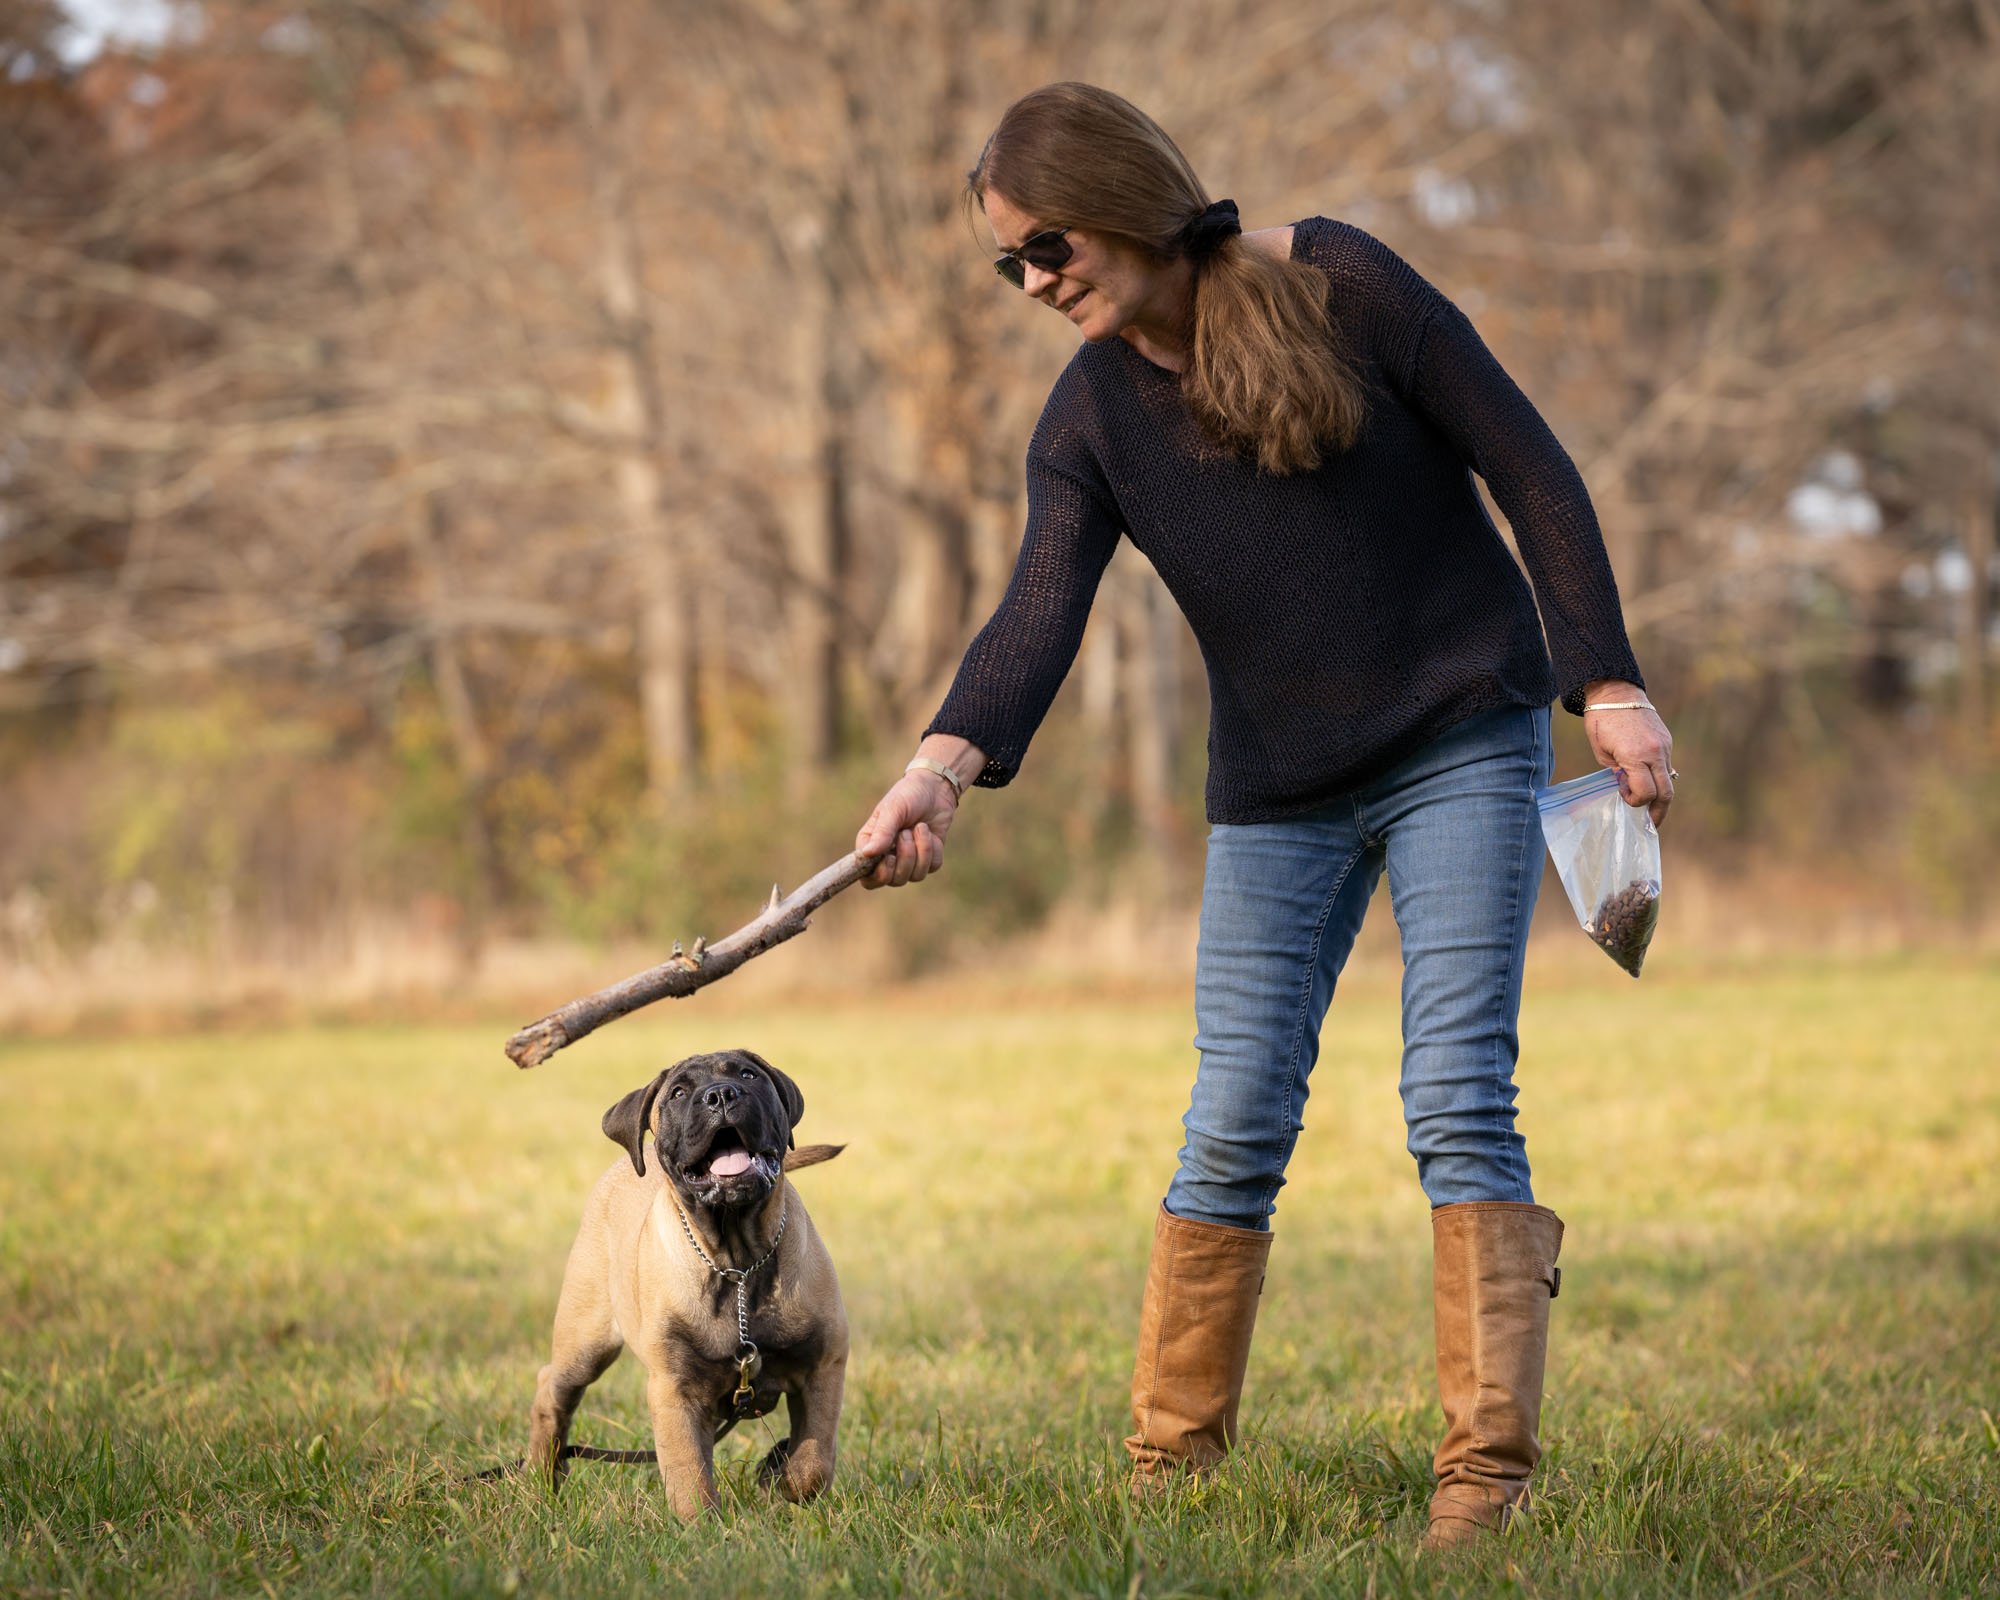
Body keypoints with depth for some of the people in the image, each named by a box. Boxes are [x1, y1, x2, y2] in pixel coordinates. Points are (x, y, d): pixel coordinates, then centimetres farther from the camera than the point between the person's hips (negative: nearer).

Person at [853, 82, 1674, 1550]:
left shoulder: (1339, 285, -10)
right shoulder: (1089, 417, -2)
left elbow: (1529, 468, -6)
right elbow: (1042, 610, -17)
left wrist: (1608, 682, -12)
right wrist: (946, 764, -36)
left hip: (1462, 748, -3)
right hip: (1278, 794, 3)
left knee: (1457, 1101, -12)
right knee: (1234, 1125, 0)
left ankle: (1490, 1467, -10)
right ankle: (1169, 1467, 9)